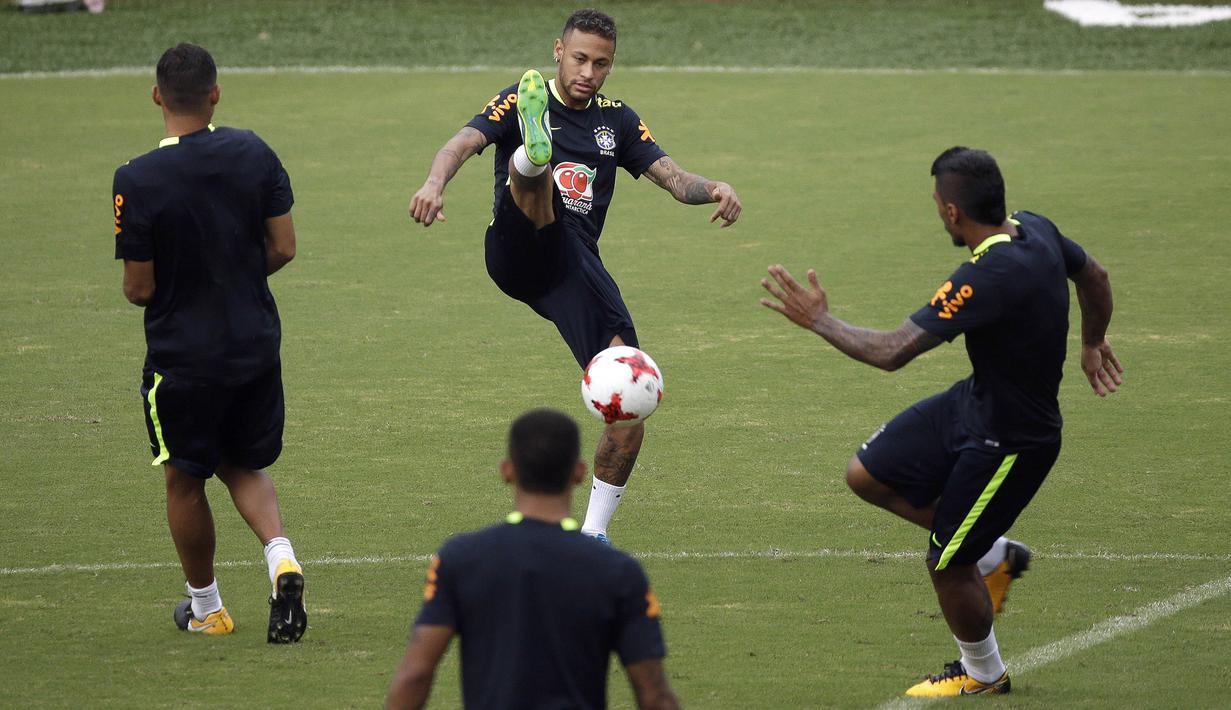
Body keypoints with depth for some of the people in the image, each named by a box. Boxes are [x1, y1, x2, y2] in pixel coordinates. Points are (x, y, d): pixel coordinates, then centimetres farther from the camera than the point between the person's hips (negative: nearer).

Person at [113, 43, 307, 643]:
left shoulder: (136, 181, -19)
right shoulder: (254, 154, -7)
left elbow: (140, 287, -15)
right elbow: (283, 248, -3)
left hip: (182, 354, -4)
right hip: (256, 341, 4)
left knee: (185, 480, 15)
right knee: (244, 467, 21)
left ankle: (205, 607, 28)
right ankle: (281, 556, -5)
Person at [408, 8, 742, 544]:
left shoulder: (616, 119, 18)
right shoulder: (520, 102, 5)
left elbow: (673, 178, 12)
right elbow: (464, 143, -12)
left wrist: (713, 189, -12)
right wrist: (436, 182, -35)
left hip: (577, 268, 4)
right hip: (519, 253, -4)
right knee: (530, 168, -34)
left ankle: (593, 534, 6)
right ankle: (532, 151, -74)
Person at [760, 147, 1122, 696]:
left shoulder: (989, 277, -35)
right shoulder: (1035, 230, -8)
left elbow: (893, 351, -34)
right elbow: (1093, 276, 15)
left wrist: (819, 322, -19)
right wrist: (1092, 344, 34)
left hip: (1012, 440, -9)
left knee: (947, 565, 7)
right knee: (868, 475, 10)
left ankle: (983, 673, 33)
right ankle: (994, 555, 26)